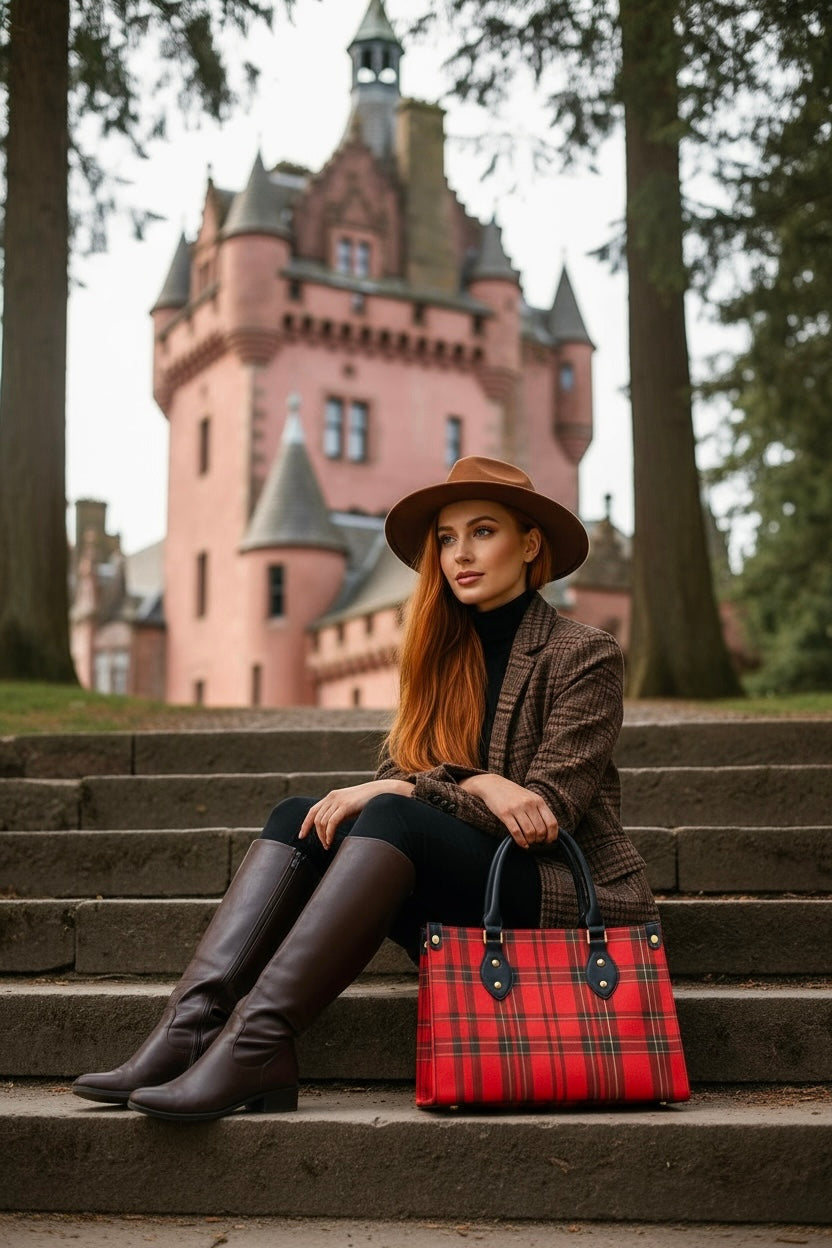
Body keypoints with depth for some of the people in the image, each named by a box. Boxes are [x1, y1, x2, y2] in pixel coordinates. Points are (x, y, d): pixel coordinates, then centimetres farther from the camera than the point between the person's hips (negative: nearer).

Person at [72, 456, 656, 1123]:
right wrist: (478, 787, -18)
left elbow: (547, 816, -11)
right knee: (300, 819, -14)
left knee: (393, 818, -30)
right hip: (463, 917, 6)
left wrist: (403, 792, -15)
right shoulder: (445, 656, 15)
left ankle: (258, 1039, -39)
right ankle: (192, 1025, -30)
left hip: (573, 898, -6)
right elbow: (397, 774, 3)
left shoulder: (584, 654, -3)